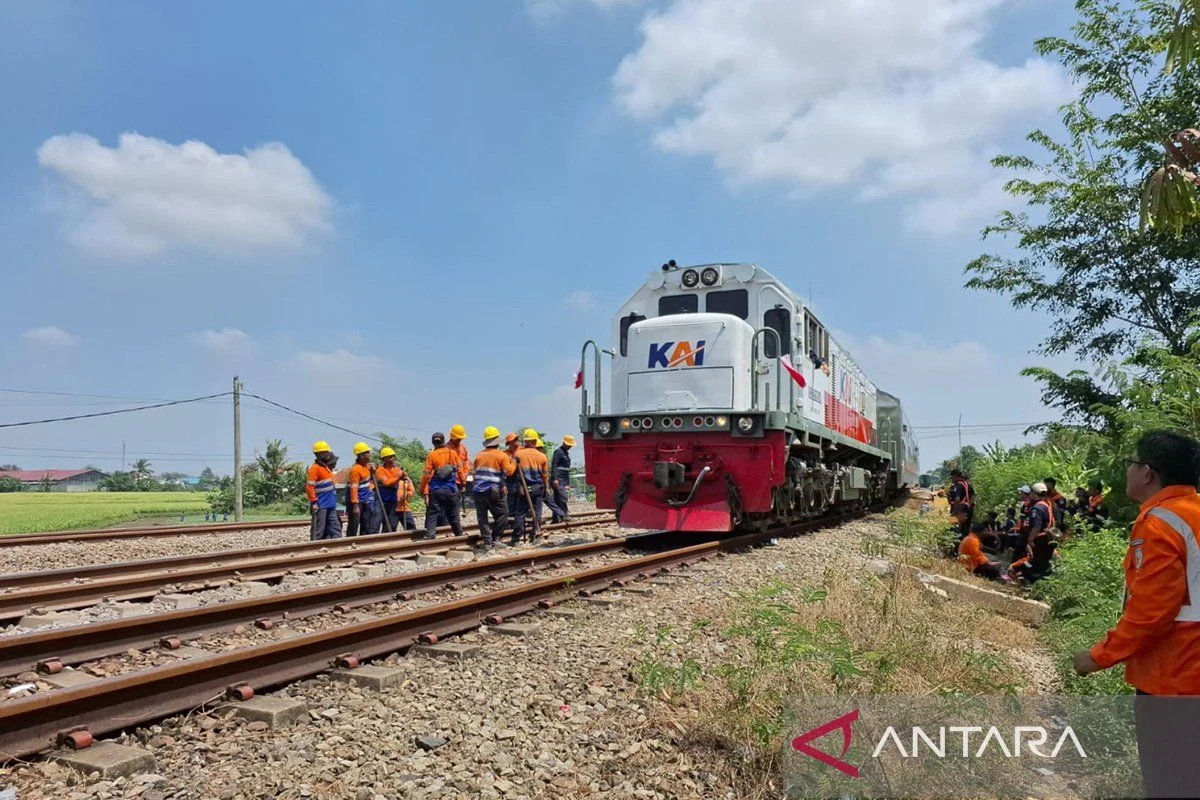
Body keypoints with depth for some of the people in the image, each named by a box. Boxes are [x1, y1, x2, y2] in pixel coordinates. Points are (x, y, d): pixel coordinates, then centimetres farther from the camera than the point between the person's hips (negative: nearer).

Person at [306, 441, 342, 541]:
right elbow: (309, 487, -17)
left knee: (335, 528, 8)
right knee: (318, 531, -3)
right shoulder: (315, 468, -11)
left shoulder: (326, 467, 17)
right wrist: (313, 502, -19)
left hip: (331, 505, 9)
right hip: (320, 506, -9)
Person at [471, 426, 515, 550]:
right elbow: (509, 471, -10)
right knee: (502, 514, 10)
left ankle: (487, 542, 6)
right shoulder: (502, 455, -4)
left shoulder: (479, 455, 12)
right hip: (494, 491, -4)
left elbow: (475, 471, 18)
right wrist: (514, 463, 7)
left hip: (478, 490, 4)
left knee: (482, 516, 7)